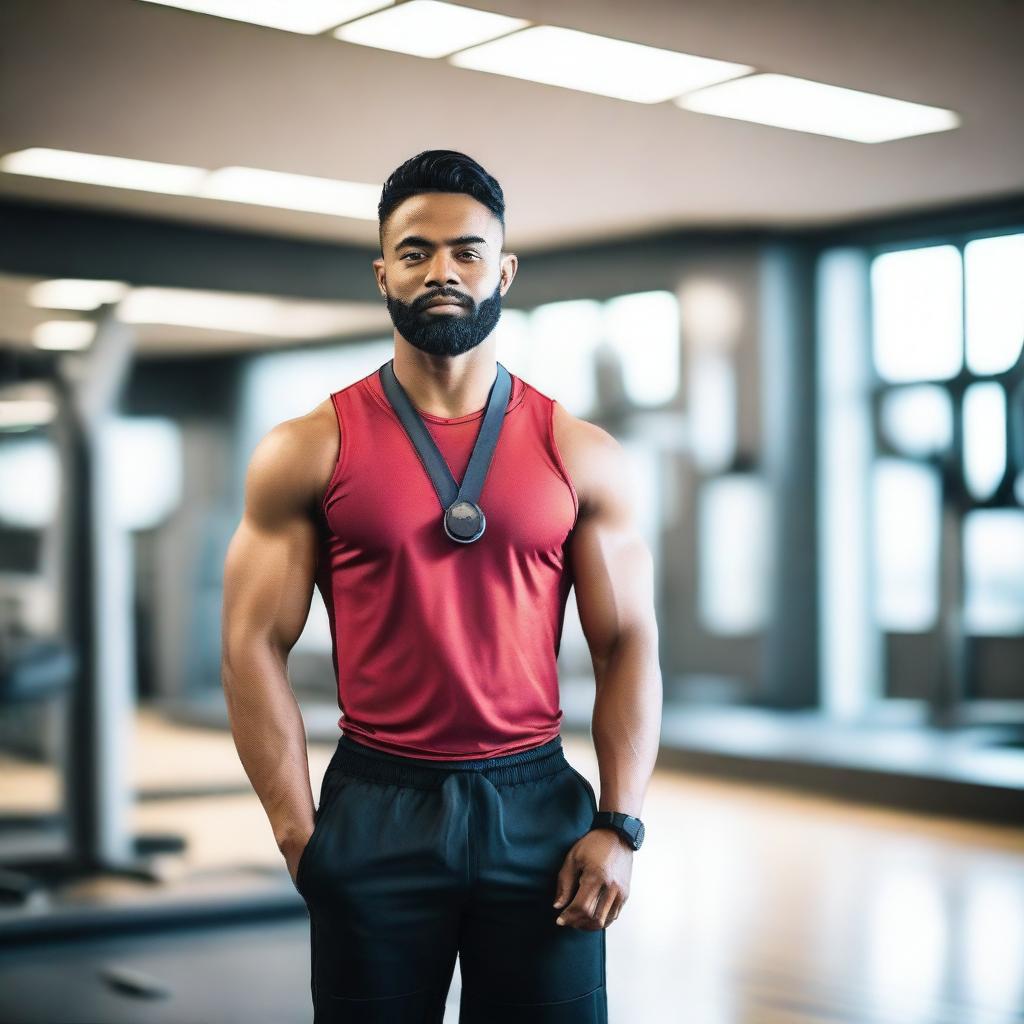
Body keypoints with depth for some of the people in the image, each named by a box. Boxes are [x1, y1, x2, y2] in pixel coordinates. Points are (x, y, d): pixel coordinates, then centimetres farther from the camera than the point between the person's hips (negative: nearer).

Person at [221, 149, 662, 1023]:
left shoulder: (582, 456, 3)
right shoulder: (308, 451, 0)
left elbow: (628, 645, 3)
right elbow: (256, 646, -2)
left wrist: (621, 827, -5)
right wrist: (300, 834, -7)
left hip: (537, 801, 1)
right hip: (377, 810, -1)